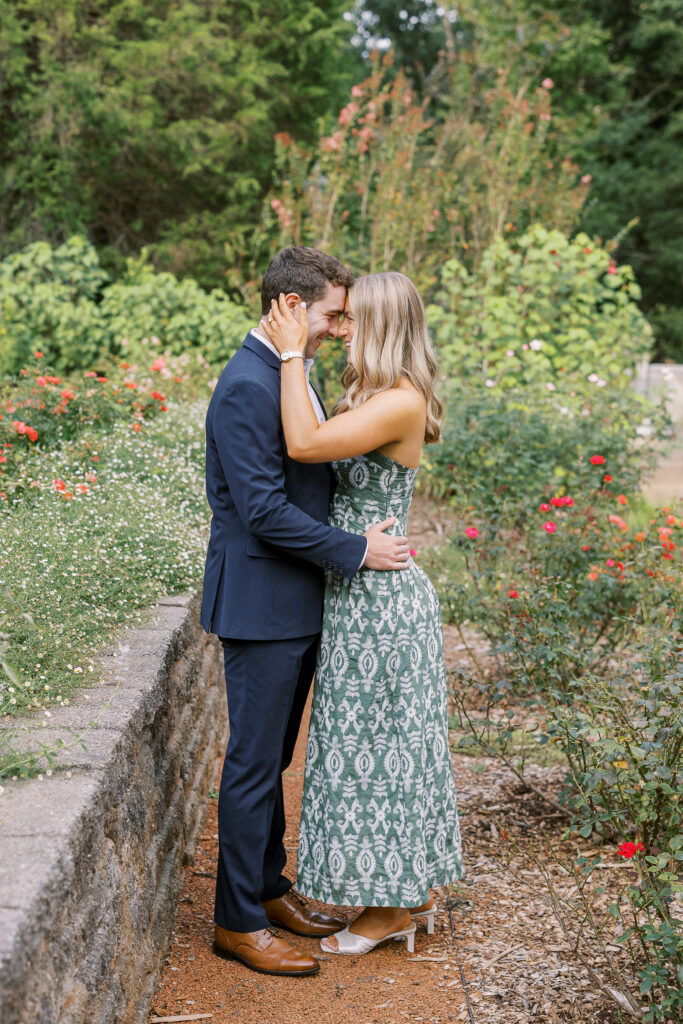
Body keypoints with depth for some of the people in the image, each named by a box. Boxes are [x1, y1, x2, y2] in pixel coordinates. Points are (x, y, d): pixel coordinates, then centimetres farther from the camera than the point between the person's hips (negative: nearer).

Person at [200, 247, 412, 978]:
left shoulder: (288, 375, 12)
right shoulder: (247, 385, -20)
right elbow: (264, 510, -23)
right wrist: (356, 550, -17)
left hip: (296, 603, 10)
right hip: (261, 605, -10)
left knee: (271, 758, 19)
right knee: (253, 765, 1)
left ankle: (268, 888, 33)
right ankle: (237, 923, 13)